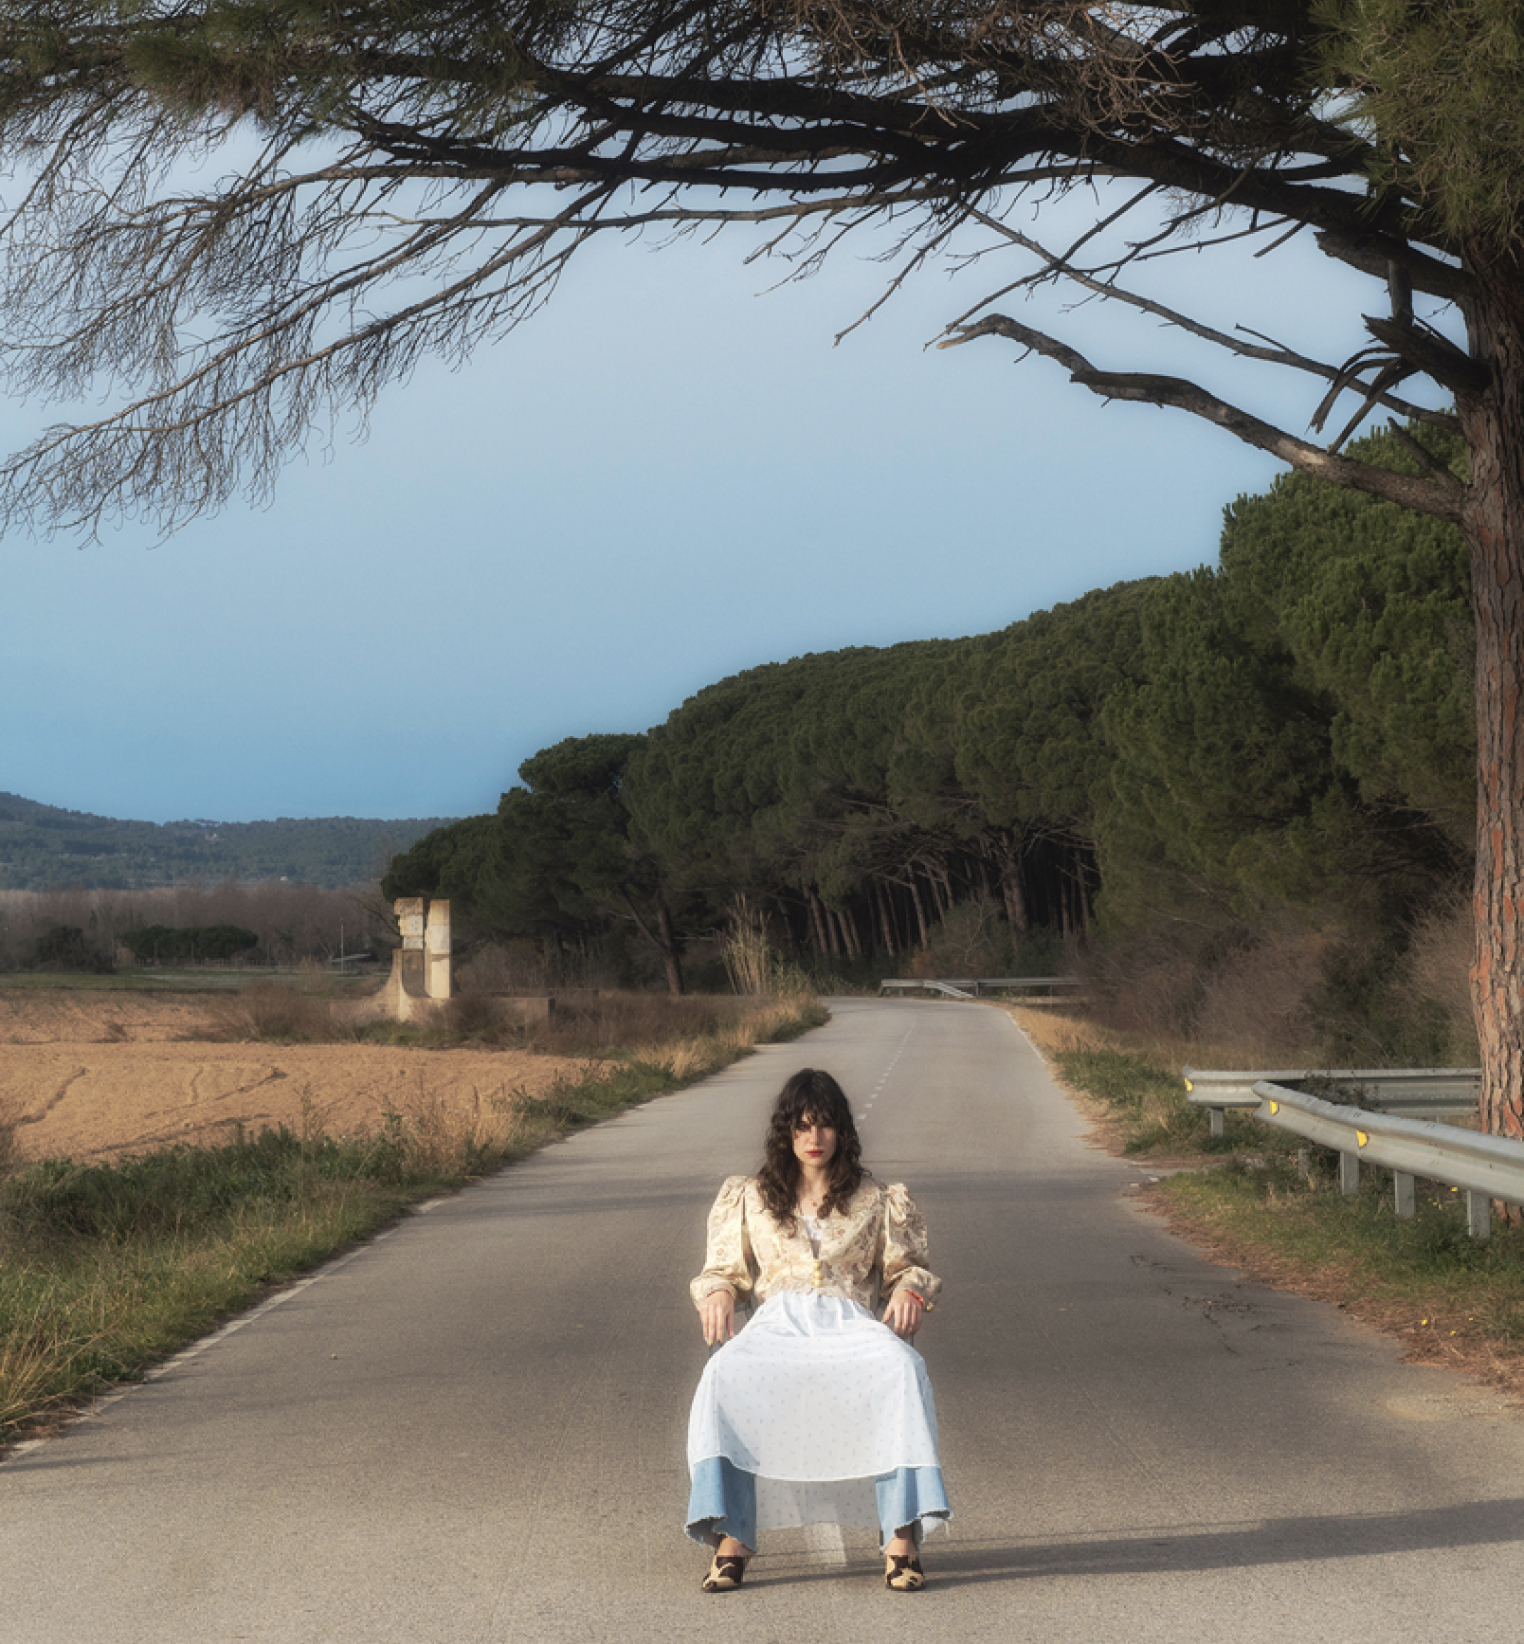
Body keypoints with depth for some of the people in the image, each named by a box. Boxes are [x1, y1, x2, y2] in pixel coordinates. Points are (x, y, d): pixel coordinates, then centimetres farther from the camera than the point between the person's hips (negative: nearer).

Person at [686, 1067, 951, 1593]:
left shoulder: (875, 1200, 21)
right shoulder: (750, 1199, 22)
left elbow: (905, 1267, 22)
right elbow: (725, 1269, 23)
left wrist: (909, 1291, -3)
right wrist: (717, 1293, -1)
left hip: (849, 1323, 0)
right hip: (777, 1323, 0)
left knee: (901, 1368, -38)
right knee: (726, 1375, -38)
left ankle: (902, 1536, -42)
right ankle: (732, 1537, -41)